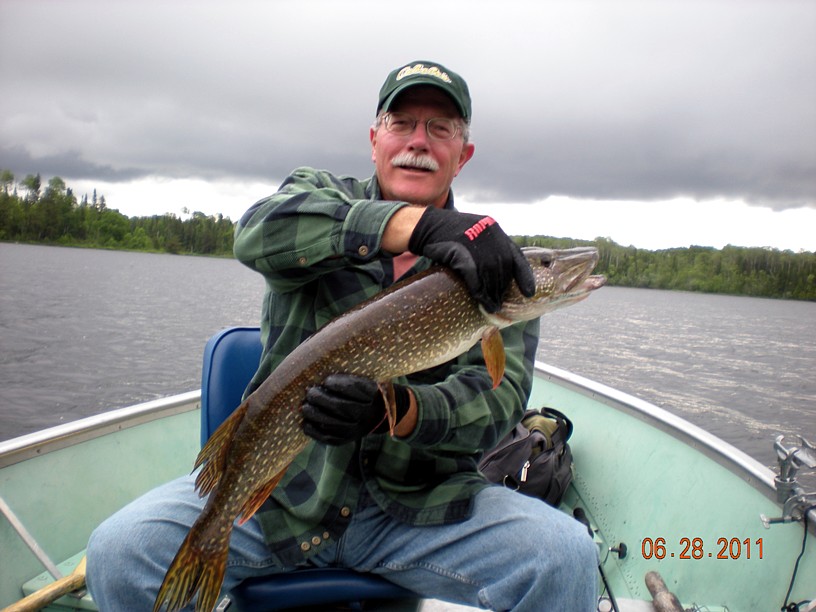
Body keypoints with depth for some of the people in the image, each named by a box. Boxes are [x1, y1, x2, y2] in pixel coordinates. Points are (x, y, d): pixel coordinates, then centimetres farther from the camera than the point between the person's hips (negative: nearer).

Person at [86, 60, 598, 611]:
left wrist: (395, 406, -31)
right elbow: (260, 231, -20)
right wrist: (420, 224, -33)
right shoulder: (320, 193, 4)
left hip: (419, 502, 0)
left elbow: (499, 395, -10)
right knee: (121, 552, -19)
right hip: (280, 482, 1)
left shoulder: (493, 263, 3)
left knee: (565, 556, -22)